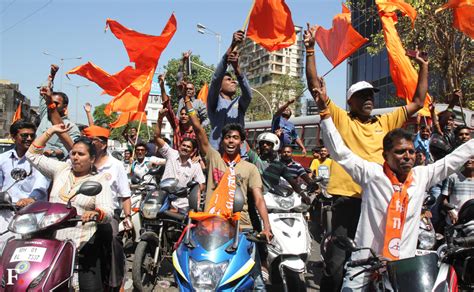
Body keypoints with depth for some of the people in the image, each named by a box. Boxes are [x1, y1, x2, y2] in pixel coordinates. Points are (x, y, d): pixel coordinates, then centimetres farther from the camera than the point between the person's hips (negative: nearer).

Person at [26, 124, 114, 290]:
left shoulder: (99, 181, 2)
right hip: (51, 240, 4)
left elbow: (108, 213, -9)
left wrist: (95, 213, -32)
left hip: (83, 244, -3)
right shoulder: (61, 169, 14)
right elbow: (33, 154, 17)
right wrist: (51, 131, 13)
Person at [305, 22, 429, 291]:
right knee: (337, 262, -4)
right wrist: (311, 49, -9)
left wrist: (424, 67, 18)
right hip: (347, 198, -4)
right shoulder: (341, 119, 3)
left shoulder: (385, 122, 16)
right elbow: (315, 86, -4)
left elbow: (418, 103, 21)